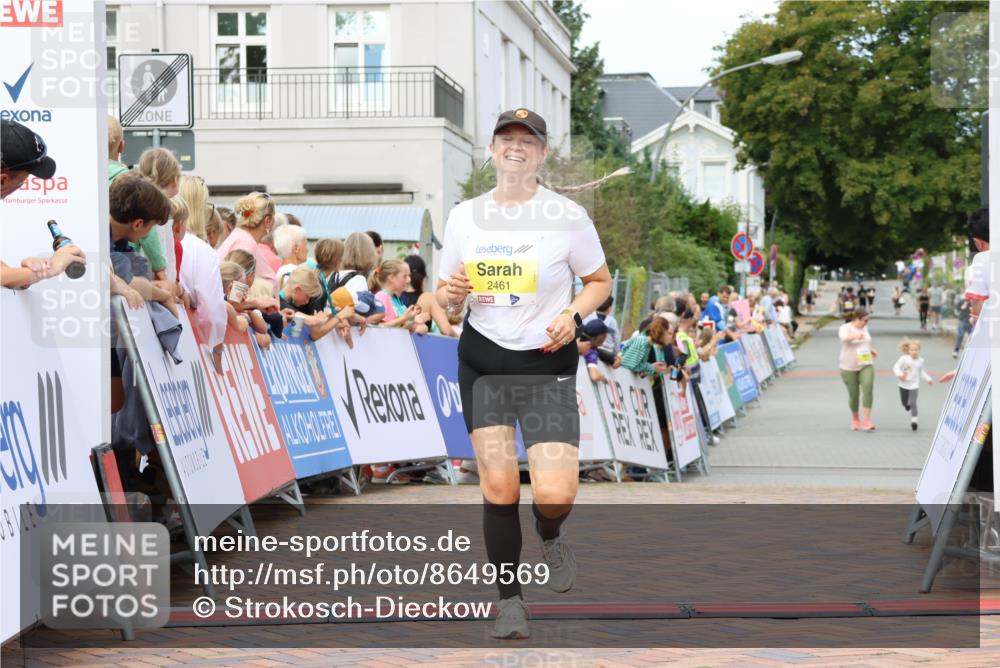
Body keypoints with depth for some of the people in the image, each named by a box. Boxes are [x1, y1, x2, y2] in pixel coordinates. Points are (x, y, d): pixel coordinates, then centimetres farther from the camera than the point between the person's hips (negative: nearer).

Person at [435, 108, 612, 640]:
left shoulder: (567, 215, -5)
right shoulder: (465, 216, 3)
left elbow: (600, 281, 5)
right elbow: (446, 298, 10)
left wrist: (573, 314, -14)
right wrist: (450, 292, -14)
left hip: (548, 364, -2)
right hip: (483, 362, 2)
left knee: (555, 493, -15)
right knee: (498, 486, -4)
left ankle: (550, 537, 23)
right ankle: (509, 598, 15)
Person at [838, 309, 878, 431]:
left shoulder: (864, 328, 10)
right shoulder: (845, 328, -11)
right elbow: (844, 337, -35)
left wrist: (872, 350, 18)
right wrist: (856, 336, -53)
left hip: (866, 365, 4)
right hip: (849, 367, -4)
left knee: (868, 389, -18)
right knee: (853, 394, 4)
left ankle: (866, 421, -19)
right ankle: (855, 420, 27)